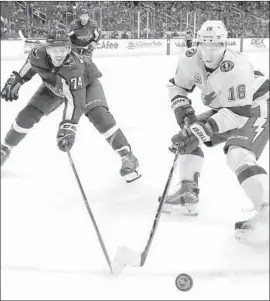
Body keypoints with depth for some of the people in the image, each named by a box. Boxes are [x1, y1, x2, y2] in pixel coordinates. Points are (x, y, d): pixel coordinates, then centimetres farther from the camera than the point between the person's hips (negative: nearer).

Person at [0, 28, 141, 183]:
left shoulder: (75, 66, -44)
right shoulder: (39, 55, -30)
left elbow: (75, 100, -49)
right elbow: (30, 64, -3)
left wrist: (68, 128, -58)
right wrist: (15, 80, 2)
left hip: (86, 83, -4)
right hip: (54, 86, 5)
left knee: (99, 115, -28)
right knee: (28, 115, -3)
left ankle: (127, 157, -18)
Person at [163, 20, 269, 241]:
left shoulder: (236, 68, -35)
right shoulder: (191, 59, -14)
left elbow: (237, 112, -35)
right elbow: (178, 87, 3)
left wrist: (202, 130, -39)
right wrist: (183, 111, -15)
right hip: (226, 108, 8)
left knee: (238, 155, -29)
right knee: (189, 135, 3)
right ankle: (188, 193, 6)